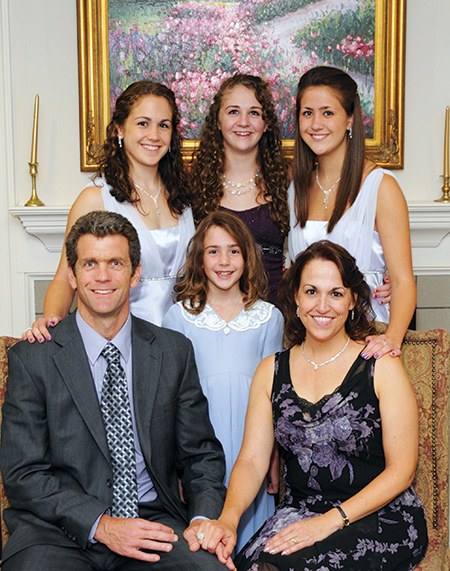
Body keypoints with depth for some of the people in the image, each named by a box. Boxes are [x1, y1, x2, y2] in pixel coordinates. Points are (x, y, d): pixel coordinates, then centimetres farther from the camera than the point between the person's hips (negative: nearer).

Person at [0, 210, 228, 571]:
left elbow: (202, 454, 12)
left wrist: (203, 518, -7)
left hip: (153, 522, 2)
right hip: (60, 533, -1)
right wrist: (101, 525, -15)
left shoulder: (175, 351, 8)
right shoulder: (32, 358, 0)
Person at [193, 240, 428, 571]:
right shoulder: (271, 371, 7)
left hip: (380, 518, -3)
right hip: (298, 514, 4)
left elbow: (401, 469, -6)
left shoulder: (382, 368, -4)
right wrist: (228, 518, -18)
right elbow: (252, 460, 2)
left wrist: (330, 520, -16)